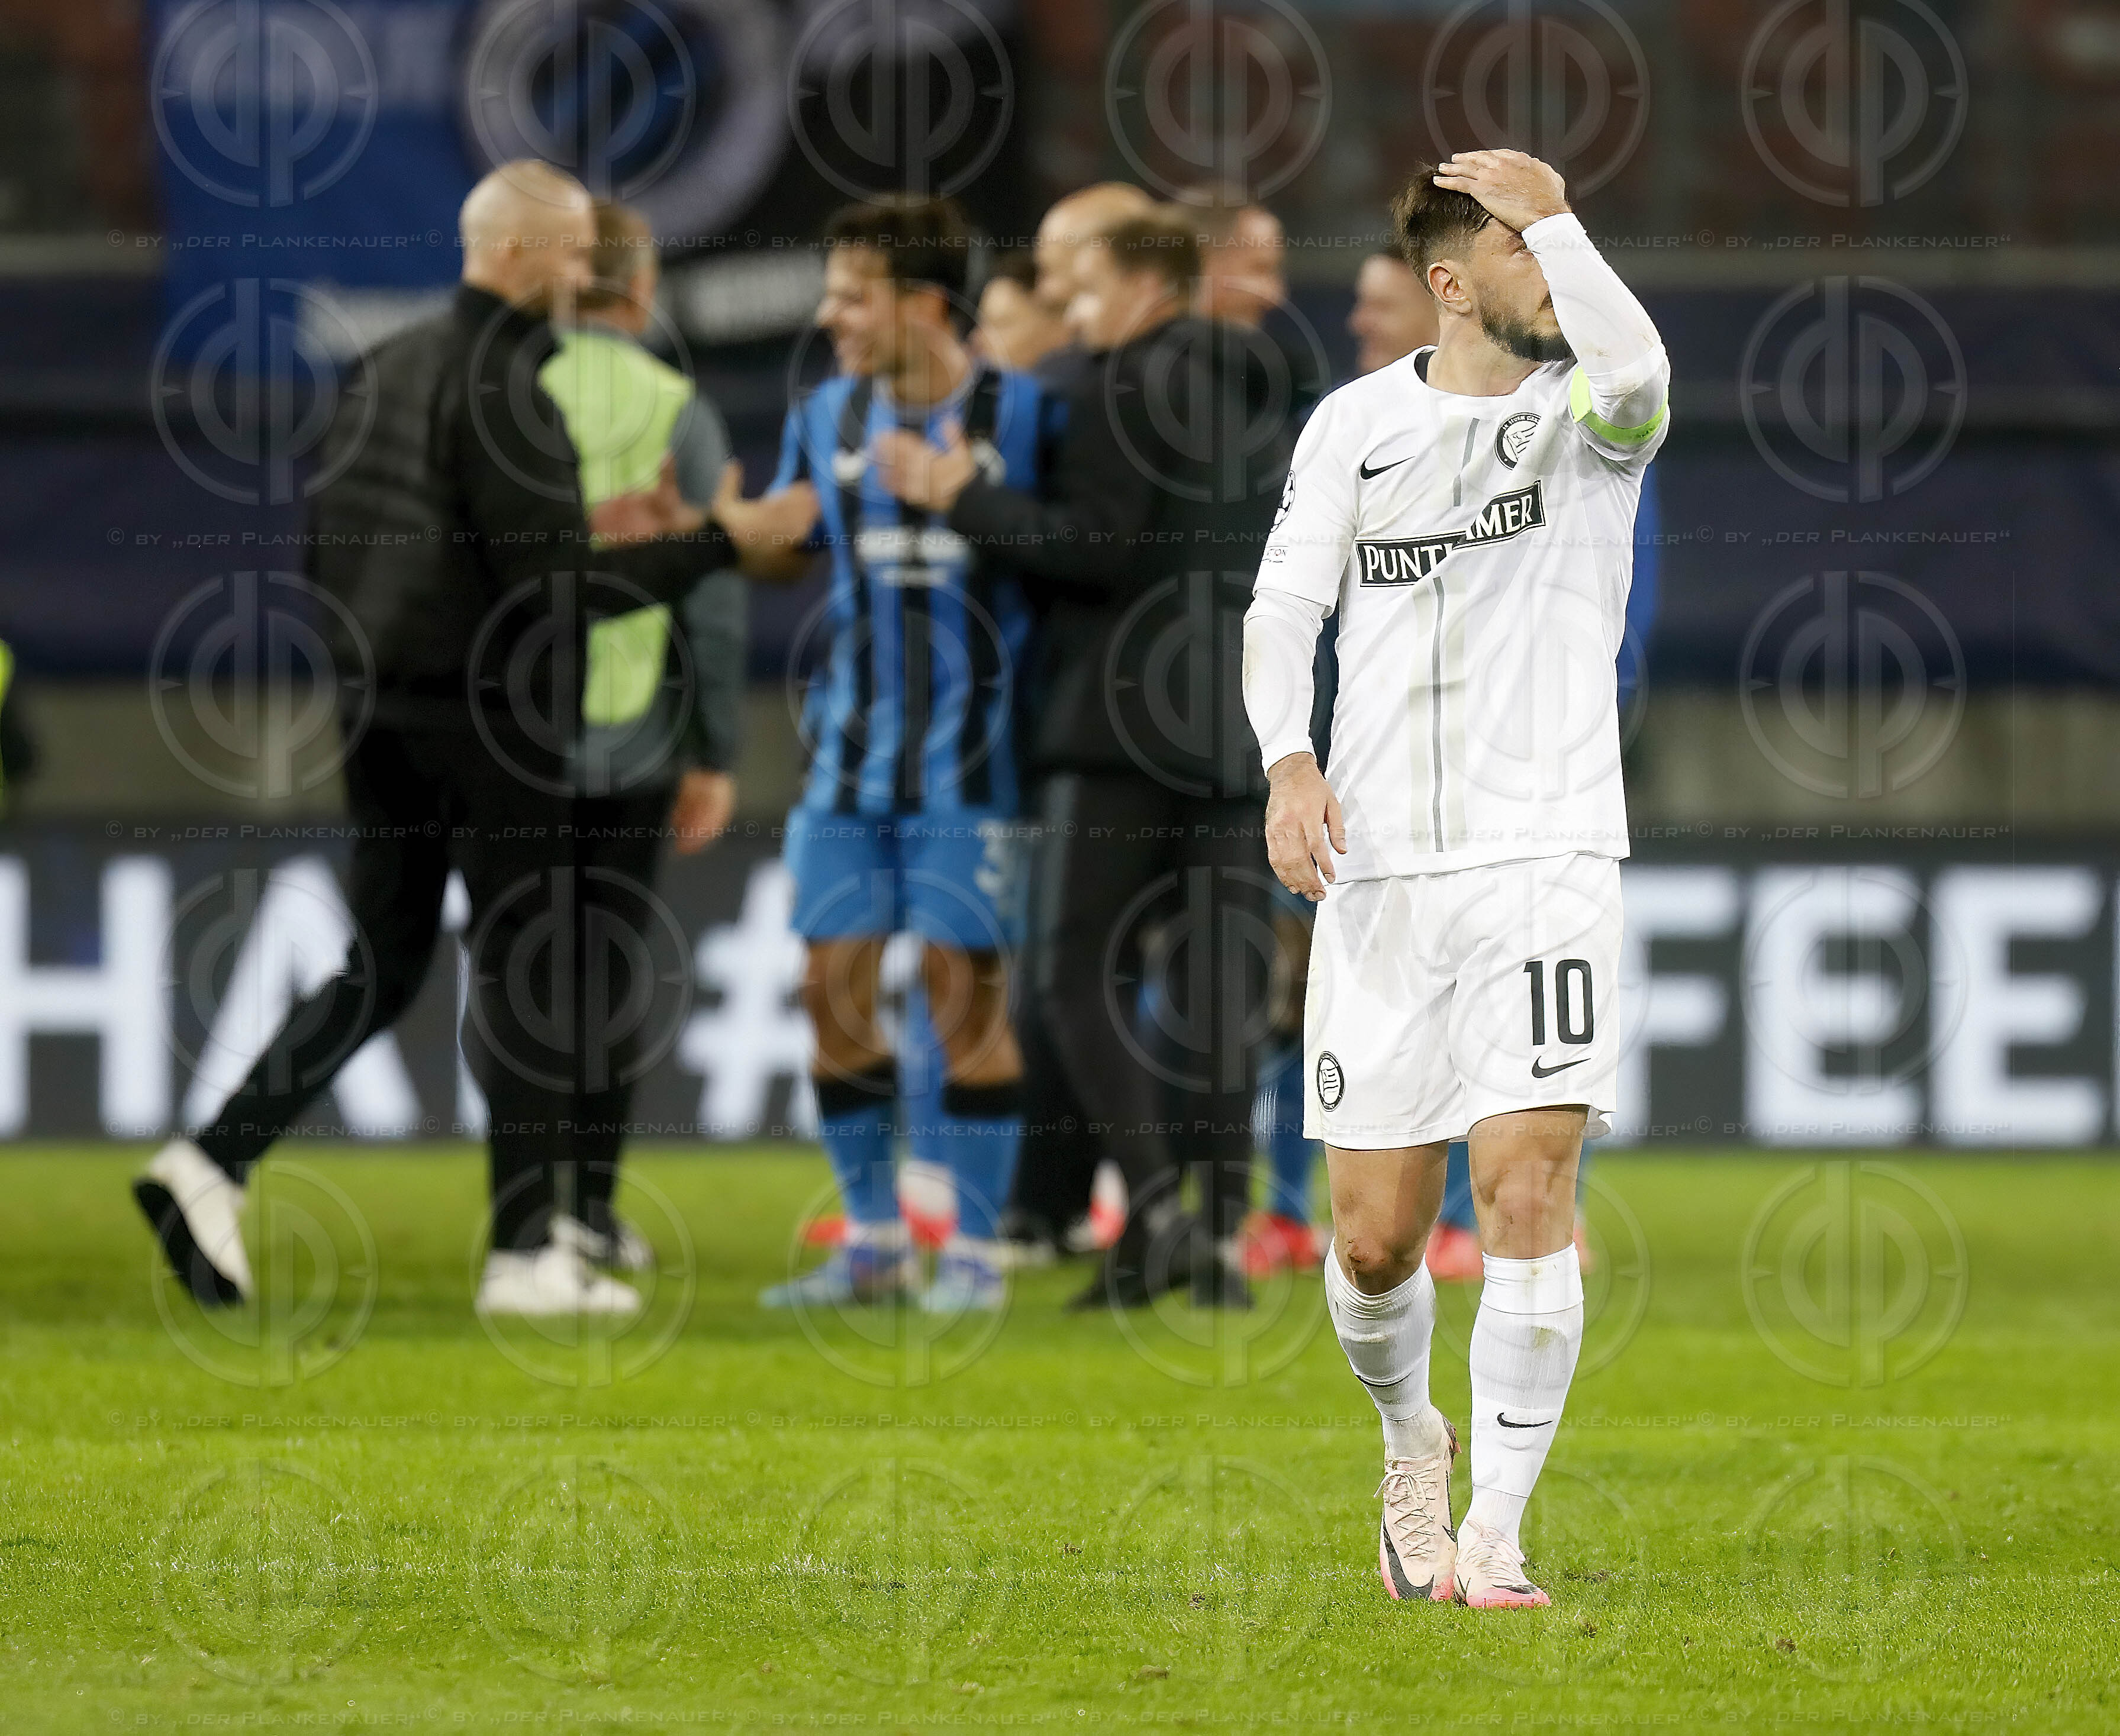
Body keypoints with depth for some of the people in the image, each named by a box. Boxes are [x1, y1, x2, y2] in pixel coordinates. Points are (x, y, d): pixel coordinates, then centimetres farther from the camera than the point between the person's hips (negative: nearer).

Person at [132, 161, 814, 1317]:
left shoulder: (392, 366, 11)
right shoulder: (502, 387, -16)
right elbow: (553, 589, -20)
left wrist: (581, 527, 18)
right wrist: (722, 541, -17)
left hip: (380, 710, 8)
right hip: (486, 720, -8)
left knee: (380, 966, 13)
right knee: (532, 973, 1)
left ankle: (213, 1163, 1)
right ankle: (524, 1252, 4)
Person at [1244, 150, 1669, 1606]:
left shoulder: (1588, 412, 0)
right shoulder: (1358, 421, 9)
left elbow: (1635, 371, -24)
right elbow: (1285, 603, 7)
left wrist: (1553, 215, -14)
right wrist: (1290, 762, -9)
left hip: (1545, 857, -2)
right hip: (1378, 875, 2)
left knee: (1528, 1192, -16)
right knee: (1377, 1241, 4)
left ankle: (1494, 1538, -9)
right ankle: (1412, 1439, 34)